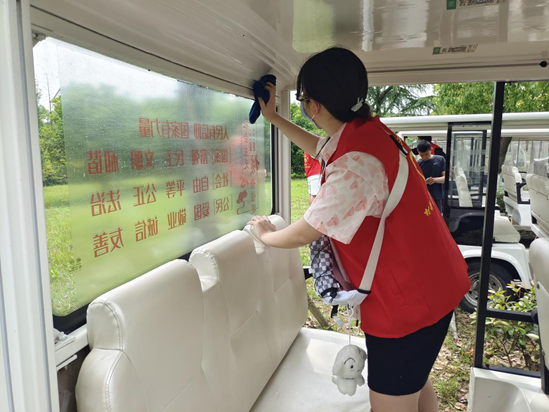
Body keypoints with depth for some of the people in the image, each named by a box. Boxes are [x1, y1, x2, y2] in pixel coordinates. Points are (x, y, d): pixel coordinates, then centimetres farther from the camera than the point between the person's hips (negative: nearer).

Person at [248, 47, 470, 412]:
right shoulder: (367, 130, 0)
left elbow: (303, 234, -18)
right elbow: (320, 148, 22)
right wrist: (273, 118, 26)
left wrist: (266, 235, 4)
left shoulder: (355, 165, -30)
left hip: (408, 299, -9)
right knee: (414, 382, 27)